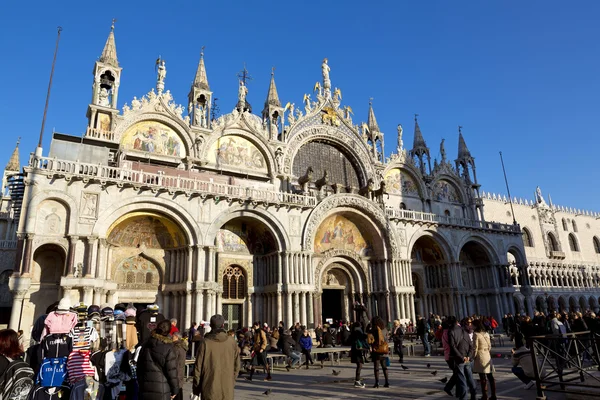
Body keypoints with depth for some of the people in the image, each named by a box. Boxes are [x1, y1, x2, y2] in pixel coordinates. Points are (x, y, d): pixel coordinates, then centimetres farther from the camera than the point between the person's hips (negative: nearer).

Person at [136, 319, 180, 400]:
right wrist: (175, 390, 0)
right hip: (162, 392, -5)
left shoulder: (145, 345, 6)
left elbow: (139, 367, 14)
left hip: (145, 390, 6)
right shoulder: (168, 348, -13)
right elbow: (172, 371, -11)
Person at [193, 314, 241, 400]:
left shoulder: (205, 343, -9)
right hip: (227, 389, 2)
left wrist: (196, 388, 7)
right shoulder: (232, 342, -2)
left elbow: (198, 366, -5)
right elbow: (236, 365, 4)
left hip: (209, 388, -2)